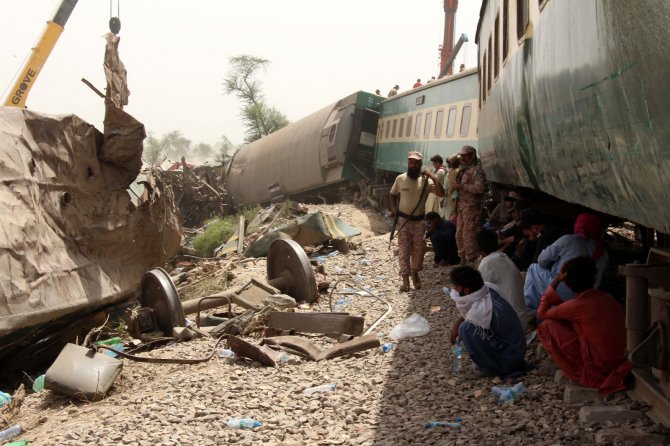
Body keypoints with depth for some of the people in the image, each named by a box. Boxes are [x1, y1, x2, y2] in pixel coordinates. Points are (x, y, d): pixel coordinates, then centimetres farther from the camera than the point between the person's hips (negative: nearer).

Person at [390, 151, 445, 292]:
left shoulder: (426, 180, -7)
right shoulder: (400, 179, -5)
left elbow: (441, 193, -16)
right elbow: (393, 194, 11)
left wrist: (433, 178, -22)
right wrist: (393, 208, -4)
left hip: (419, 221, 1)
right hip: (403, 220, -1)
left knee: (418, 249, 9)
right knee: (404, 249, -2)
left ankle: (415, 273, 29)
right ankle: (405, 279, 2)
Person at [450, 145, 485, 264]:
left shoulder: (476, 170, -11)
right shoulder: (463, 170, 18)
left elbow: (479, 188, -24)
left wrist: (461, 186, -21)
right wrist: (454, 188, 8)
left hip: (471, 208, -10)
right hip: (462, 208, 10)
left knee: (469, 236, -10)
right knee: (459, 235, 14)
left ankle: (472, 262, -5)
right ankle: (463, 260, 24)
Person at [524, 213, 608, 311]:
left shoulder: (568, 240, -6)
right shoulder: (603, 254, 7)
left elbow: (542, 260, 3)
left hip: (558, 293, -5)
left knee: (534, 268, 18)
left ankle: (530, 307, 15)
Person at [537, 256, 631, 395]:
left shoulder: (576, 306, -16)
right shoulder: (608, 299, 3)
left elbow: (541, 313, -1)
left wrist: (556, 281, -1)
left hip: (596, 373, -7)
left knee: (546, 327, -4)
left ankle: (578, 373, 4)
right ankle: (581, 371, 17)